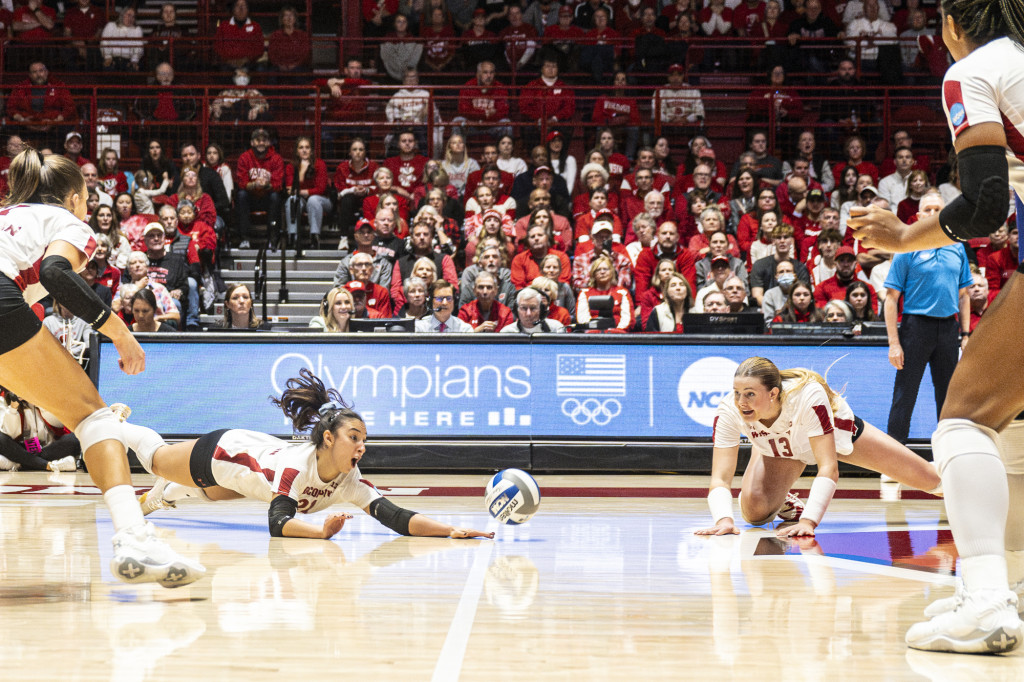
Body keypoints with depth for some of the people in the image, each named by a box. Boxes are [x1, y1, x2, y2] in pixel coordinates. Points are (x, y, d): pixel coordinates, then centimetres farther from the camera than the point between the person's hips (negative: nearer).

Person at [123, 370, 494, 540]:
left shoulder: (349, 481, -31)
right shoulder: (296, 465, -45)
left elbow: (395, 516, -40)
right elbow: (278, 522, -56)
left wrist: (451, 530, -54)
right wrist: (322, 531, -73)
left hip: (254, 453, 4)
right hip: (222, 450, -4)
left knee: (208, 492, 35)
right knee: (156, 459, 26)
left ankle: (161, 496, 64)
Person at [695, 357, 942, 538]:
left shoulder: (808, 396, -46)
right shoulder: (729, 411, -36)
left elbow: (828, 468, -46)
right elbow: (720, 478, -37)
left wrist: (808, 522, -59)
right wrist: (724, 519, -57)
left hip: (837, 429, -2)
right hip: (781, 449, 2)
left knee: (931, 481, 3)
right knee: (755, 512, -24)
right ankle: (784, 502, 12)